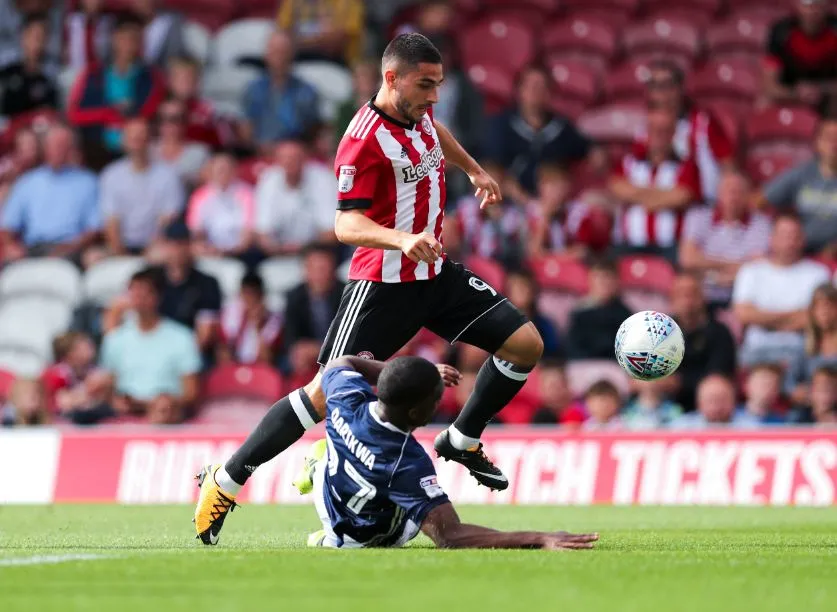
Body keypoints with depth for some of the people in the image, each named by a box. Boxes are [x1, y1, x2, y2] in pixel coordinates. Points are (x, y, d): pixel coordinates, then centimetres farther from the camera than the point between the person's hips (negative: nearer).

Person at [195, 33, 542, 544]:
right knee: (327, 394, -13)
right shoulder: (365, 141, -23)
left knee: (526, 344, 1)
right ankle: (226, 482, -2)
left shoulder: (418, 111, 3)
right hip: (384, 285, -8)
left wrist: (475, 170, 38)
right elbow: (347, 224, -28)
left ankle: (463, 442, 20)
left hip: (436, 274, 8)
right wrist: (402, 240, -44)